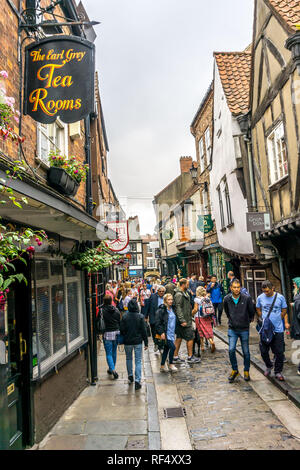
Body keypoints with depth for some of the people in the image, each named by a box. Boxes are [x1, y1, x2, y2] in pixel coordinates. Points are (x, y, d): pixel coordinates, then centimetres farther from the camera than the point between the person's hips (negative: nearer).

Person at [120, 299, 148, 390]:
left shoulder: (124, 316, -8)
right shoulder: (140, 316, -10)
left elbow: (122, 330, -5)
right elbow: (144, 330, -7)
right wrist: (146, 343, 0)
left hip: (127, 342, 1)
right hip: (138, 342, -1)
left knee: (128, 359, 22)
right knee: (138, 361, 4)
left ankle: (130, 376, 33)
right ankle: (137, 381, -1)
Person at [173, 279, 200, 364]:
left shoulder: (184, 293, 15)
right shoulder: (179, 295, -17)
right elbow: (178, 308, -23)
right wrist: (182, 320, -26)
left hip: (185, 320, 10)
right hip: (184, 321, -10)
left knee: (179, 338, 12)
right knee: (190, 337, -2)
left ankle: (175, 357, 18)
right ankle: (190, 357, 8)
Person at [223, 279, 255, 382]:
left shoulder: (247, 298, -13)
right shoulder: (227, 299, -6)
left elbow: (252, 311, 6)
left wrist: (249, 320, 19)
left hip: (244, 329, -1)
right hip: (232, 329, 1)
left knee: (246, 351, 8)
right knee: (231, 350, -8)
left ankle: (246, 371, 28)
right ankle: (234, 370, 12)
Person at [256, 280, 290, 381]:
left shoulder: (280, 297, -4)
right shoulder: (260, 298, -1)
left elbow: (284, 311, 6)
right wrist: (264, 320, 5)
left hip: (278, 329, -1)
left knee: (279, 352, 3)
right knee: (264, 351, 8)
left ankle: (278, 372, 19)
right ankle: (268, 366, 34)